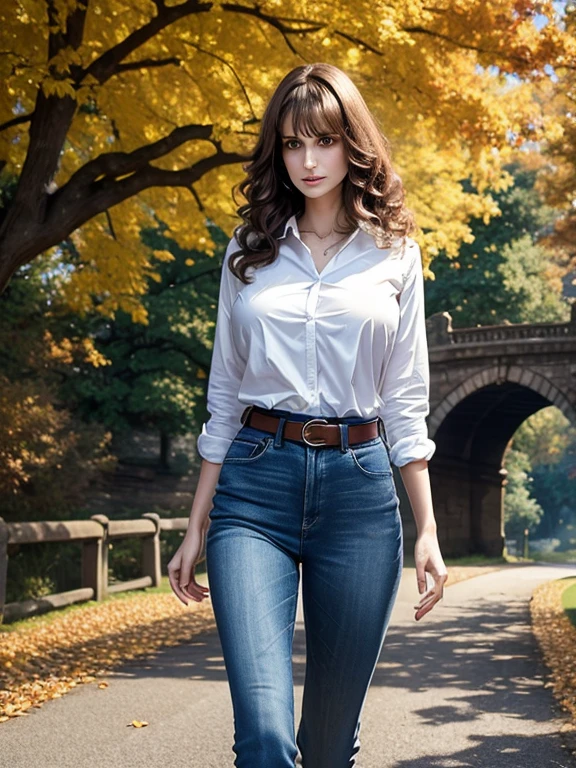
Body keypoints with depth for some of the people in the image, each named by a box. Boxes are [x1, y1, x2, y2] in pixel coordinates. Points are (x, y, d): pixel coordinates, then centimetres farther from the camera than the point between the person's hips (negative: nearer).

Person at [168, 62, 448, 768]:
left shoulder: (393, 254, 9)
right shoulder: (249, 252, 11)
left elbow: (405, 403, 8)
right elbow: (224, 396, 12)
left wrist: (428, 529, 1)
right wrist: (196, 526, 9)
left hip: (358, 487, 0)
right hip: (257, 481, 0)